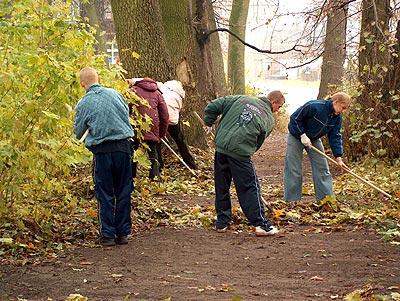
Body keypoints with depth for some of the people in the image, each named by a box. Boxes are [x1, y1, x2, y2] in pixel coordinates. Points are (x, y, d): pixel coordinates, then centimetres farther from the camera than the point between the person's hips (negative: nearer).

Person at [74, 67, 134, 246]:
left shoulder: (84, 104, -4)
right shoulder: (115, 94, 4)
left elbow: (78, 132, 6)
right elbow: (127, 115, 17)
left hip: (102, 151, -2)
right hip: (124, 147, 3)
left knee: (105, 195, 5)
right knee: (123, 192, 10)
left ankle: (107, 235, 5)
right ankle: (123, 233, 13)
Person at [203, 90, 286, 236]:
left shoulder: (242, 99, 13)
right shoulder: (268, 120, 5)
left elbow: (213, 106, 11)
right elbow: (258, 143, 8)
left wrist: (208, 122, 24)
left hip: (221, 146, 4)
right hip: (240, 152, -4)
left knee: (221, 187, 15)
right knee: (250, 188, 3)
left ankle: (222, 223, 23)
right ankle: (261, 224, 4)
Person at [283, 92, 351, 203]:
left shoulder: (337, 117, -11)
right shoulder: (314, 106, -31)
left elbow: (335, 137, -6)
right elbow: (294, 118, -24)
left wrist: (338, 158, -13)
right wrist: (303, 135, -25)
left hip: (314, 139, 6)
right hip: (296, 136, -6)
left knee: (322, 168, 1)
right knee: (293, 170, -5)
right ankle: (292, 201, 3)